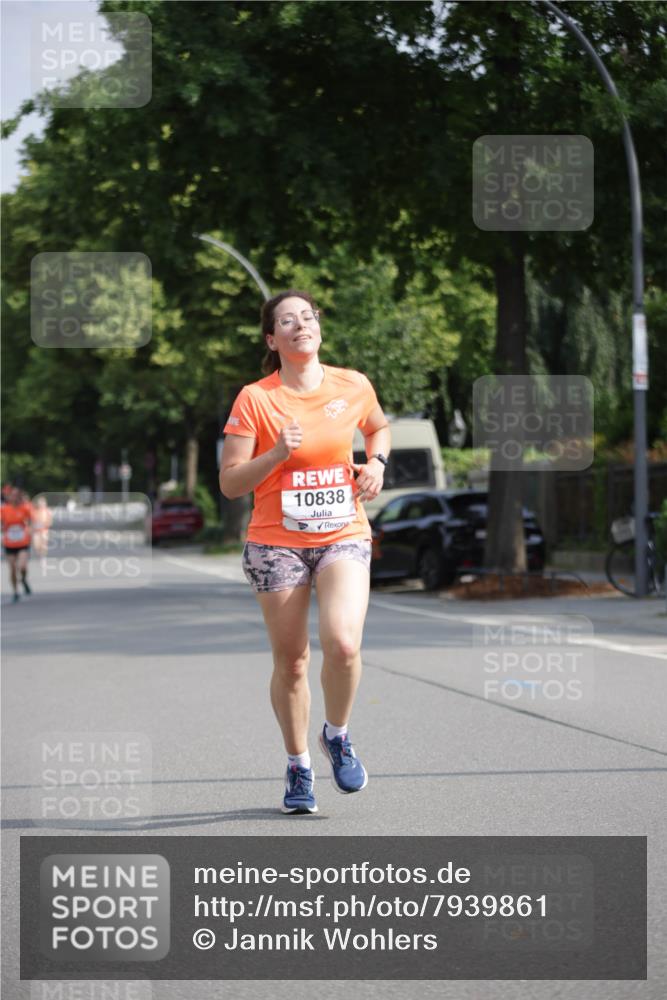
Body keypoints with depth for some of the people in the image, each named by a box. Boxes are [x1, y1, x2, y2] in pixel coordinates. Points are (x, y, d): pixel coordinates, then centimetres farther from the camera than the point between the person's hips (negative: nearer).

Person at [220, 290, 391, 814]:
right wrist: (277, 453, -21)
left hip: (343, 537, 1)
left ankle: (337, 735, 9)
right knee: (291, 660, 4)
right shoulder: (255, 399, -6)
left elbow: (379, 427, 25)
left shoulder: (353, 386, 2)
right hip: (277, 542, -1)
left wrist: (376, 463, 5)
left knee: (343, 644, -20)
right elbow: (230, 483, -6)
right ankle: (298, 766, 25)